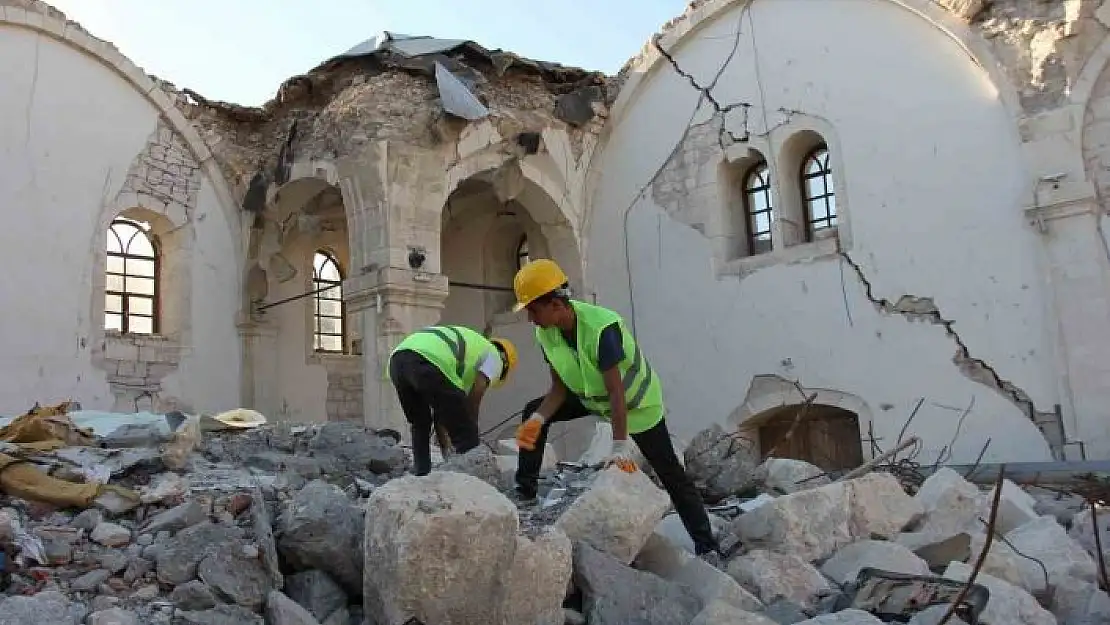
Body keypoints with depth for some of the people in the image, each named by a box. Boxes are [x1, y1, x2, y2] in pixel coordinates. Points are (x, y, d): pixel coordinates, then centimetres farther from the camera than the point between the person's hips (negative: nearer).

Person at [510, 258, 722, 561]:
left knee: (670, 473, -6)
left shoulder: (602, 327, -38)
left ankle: (707, 546, 1)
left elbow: (616, 391, -39)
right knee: (533, 411, -5)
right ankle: (525, 492, 3)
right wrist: (538, 419, -28)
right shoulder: (546, 333, -16)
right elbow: (559, 388, -10)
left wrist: (620, 447, -42)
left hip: (636, 401, -6)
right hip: (590, 397, 7)